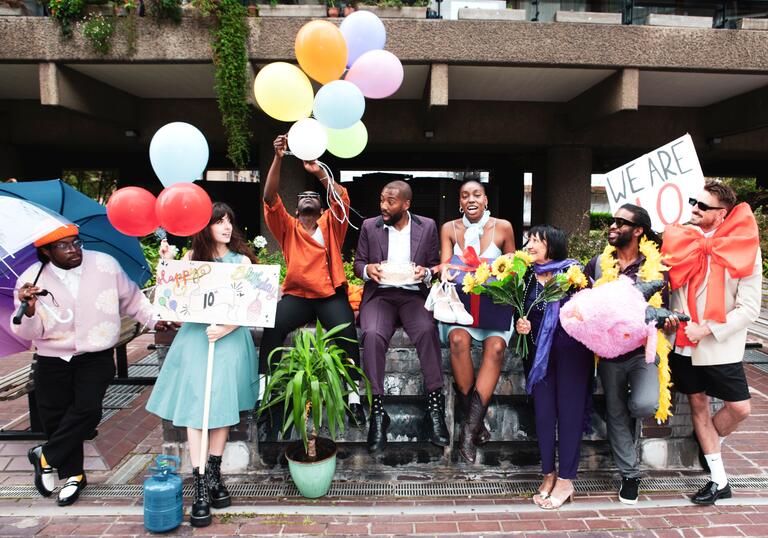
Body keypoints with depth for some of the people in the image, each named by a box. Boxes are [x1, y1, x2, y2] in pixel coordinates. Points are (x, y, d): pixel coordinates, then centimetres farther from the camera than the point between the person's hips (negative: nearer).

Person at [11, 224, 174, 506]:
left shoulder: (106, 264, -5)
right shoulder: (31, 280, -7)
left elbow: (131, 298, 9)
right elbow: (26, 332, -7)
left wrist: (154, 319, 1)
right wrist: (29, 311, -28)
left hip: (96, 358, 0)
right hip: (52, 360, 1)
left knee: (88, 409, -16)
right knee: (55, 417, 8)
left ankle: (45, 456, 9)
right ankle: (73, 474, 29)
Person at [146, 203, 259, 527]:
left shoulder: (241, 260, 6)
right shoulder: (193, 256, 10)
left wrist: (225, 329, -16)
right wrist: (168, 264, -6)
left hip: (229, 337, 0)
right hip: (196, 336, 0)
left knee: (222, 404, -2)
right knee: (196, 404, -8)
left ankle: (214, 475, 12)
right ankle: (201, 486, -6)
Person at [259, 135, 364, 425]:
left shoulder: (330, 224, 14)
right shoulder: (288, 227, 14)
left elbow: (341, 198, -4)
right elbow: (270, 198, 0)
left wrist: (319, 172, -15)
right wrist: (277, 159, -11)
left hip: (331, 295, -1)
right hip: (296, 295, 1)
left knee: (347, 335, -25)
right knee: (272, 329, -25)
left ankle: (354, 396, -17)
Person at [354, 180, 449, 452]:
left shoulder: (427, 226, 8)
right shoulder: (369, 226, 9)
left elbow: (434, 265, 12)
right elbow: (358, 262, 12)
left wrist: (425, 272, -12)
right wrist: (367, 269, -11)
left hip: (413, 294, 0)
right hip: (379, 294, 1)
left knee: (427, 330, -33)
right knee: (372, 334, -32)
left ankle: (435, 407, -25)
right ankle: (378, 411, -25)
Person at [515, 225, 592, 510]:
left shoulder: (572, 270, -6)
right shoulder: (528, 276, 7)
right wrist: (521, 325, -7)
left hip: (571, 349, -4)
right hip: (540, 351, 4)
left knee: (569, 411, 3)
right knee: (543, 411, 7)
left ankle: (566, 481, 12)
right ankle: (548, 475, 21)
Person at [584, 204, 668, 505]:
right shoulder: (597, 264, 4)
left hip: (643, 351, -2)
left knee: (645, 404, -24)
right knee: (616, 415, 10)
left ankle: (633, 410, 15)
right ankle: (630, 475, 30)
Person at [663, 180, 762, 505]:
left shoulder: (744, 250, -11)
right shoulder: (682, 240, -2)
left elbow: (749, 308, -12)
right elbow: (668, 282, 11)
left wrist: (706, 330, -17)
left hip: (721, 345, -2)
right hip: (683, 342, 3)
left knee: (739, 408, 0)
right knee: (698, 403, 8)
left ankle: (710, 442, 34)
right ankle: (719, 481, 21)